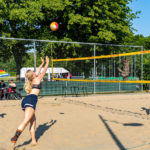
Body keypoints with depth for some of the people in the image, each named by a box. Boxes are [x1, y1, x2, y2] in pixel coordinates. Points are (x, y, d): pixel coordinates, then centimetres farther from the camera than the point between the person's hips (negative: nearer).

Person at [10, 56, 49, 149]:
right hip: (31, 100, -9)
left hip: (25, 100, 9)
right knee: (25, 122, -17)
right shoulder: (37, 79, 7)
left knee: (33, 121, 12)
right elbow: (44, 71, 19)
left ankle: (34, 141, 8)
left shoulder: (32, 80, 25)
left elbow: (38, 71, 42)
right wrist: (47, 62, 33)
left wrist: (42, 63, 53)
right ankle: (14, 139, -29)